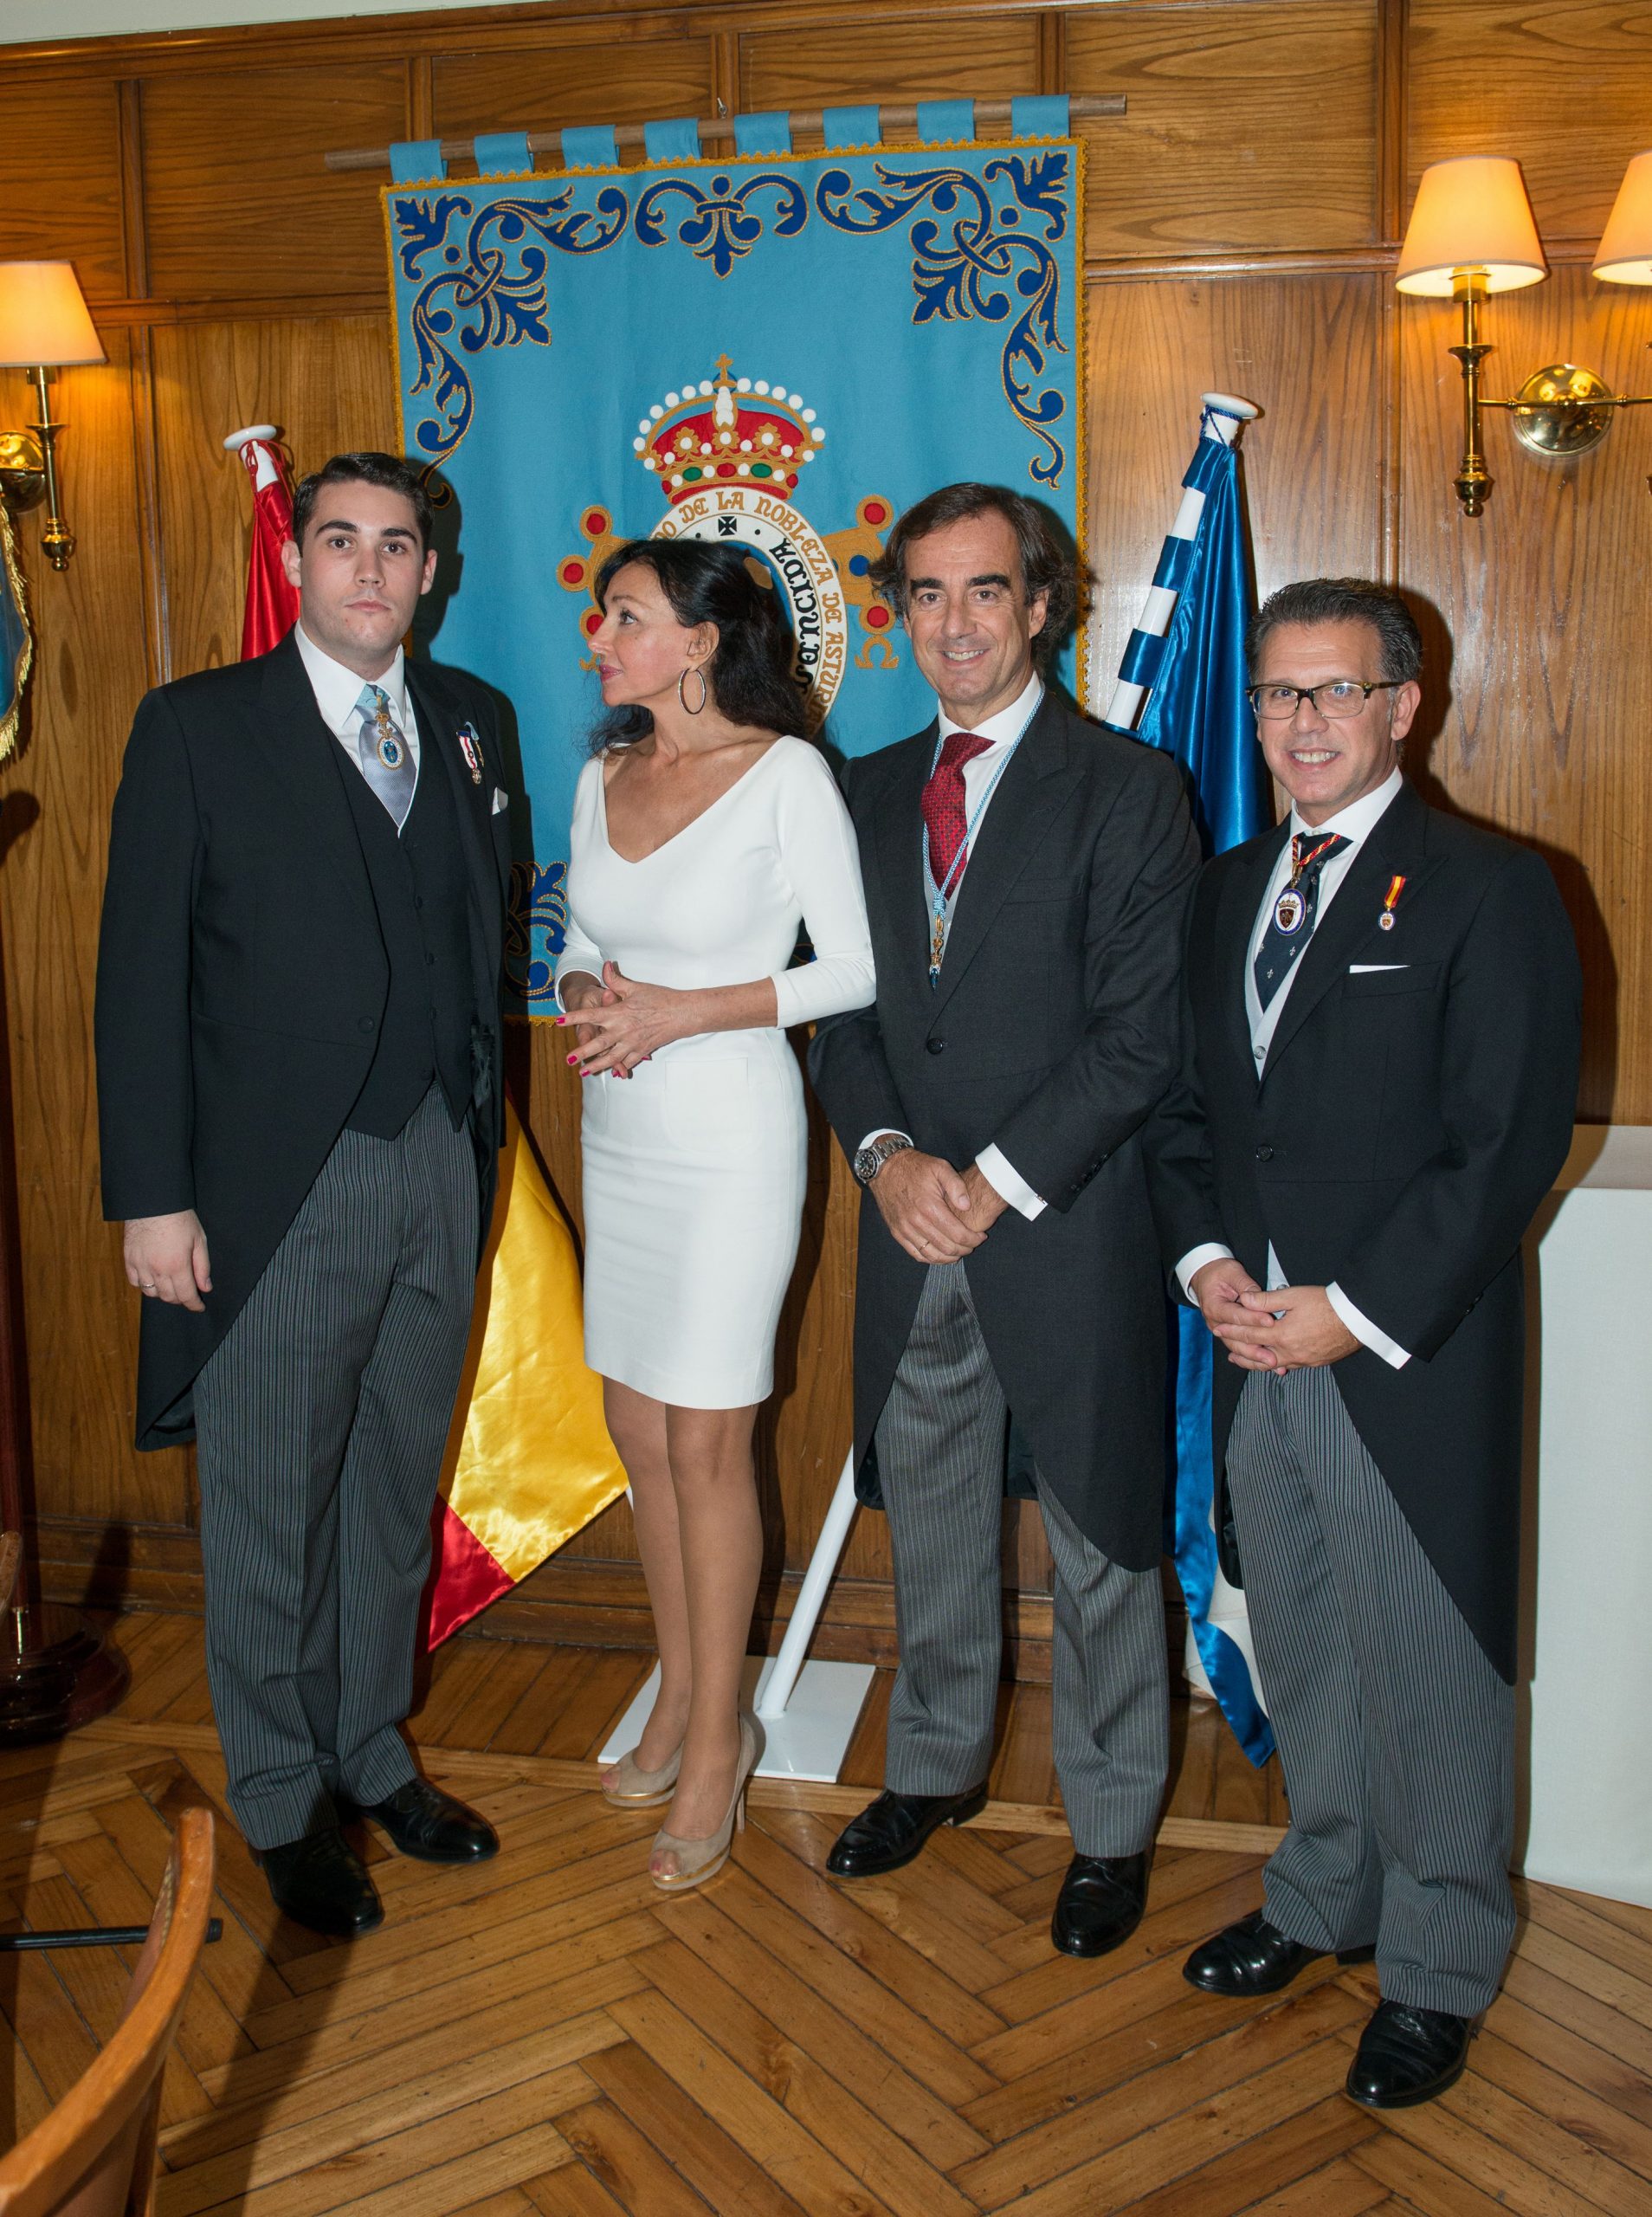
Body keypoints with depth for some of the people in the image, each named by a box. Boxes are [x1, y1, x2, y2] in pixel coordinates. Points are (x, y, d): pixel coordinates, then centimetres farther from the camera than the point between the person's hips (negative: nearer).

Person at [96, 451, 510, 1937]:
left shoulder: (470, 722, 9)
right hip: (280, 1189, -4)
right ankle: (286, 1803, 28)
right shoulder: (197, 727, -4)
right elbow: (142, 977, -6)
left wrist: (487, 1130, 5)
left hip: (443, 1175, 4)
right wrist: (153, 1197, -10)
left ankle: (372, 1752, 36)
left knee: (398, 1492, 17)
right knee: (271, 1517, 8)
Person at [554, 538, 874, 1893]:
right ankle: (683, 1701, 30)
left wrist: (682, 1011, -17)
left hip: (731, 1137, -6)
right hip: (619, 1134, 6)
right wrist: (587, 997, -6)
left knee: (706, 1441, 0)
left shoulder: (785, 773, -10)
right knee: (639, 1428, 12)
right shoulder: (604, 777, 8)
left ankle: (716, 1747, 17)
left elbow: (855, 968, -11)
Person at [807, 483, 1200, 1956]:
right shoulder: (869, 793, 9)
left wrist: (999, 1181, -17)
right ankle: (938, 1765, 41)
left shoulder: (1128, 789, -7)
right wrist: (889, 1154, -9)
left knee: (1102, 1541, 9)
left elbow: (1144, 1034, -12)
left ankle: (1113, 1825, 29)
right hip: (913, 1232, 5)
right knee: (930, 1523, 19)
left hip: (1069, 1235, -4)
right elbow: (843, 1004, 8)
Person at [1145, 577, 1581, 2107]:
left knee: (1427, 1670, 7)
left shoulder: (1490, 892, -8)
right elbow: (1184, 1098, 14)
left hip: (1410, 1357, -5)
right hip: (1254, 1349, 6)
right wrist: (1207, 1262, -3)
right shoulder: (1226, 888, 12)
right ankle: (1323, 1896, 39)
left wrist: (1355, 1314, -16)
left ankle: (1436, 1970, 27)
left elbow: (1514, 1139, -13)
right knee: (1300, 1655, 18)